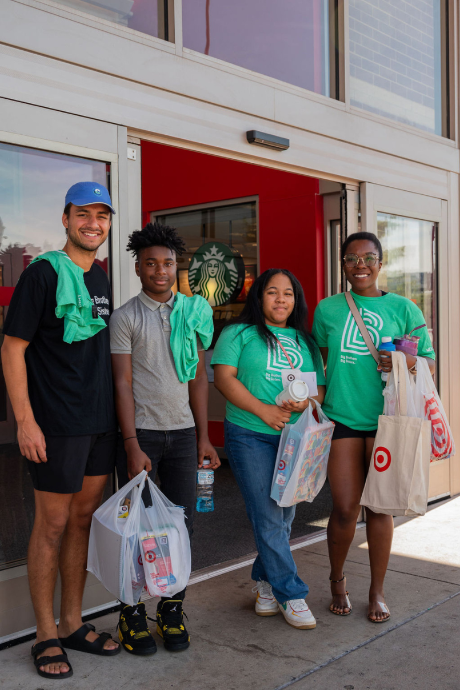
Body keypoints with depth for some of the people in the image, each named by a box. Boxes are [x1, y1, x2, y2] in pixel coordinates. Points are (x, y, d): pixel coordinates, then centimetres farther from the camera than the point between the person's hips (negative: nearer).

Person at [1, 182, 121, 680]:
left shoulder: (100, 277, 12)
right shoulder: (44, 273, -9)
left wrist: (115, 413, 15)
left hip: (101, 423, 7)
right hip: (57, 425, -7)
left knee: (83, 519, 14)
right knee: (52, 526, 3)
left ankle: (72, 623, 28)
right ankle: (46, 635, 18)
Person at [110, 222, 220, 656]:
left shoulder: (193, 311, 11)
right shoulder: (125, 317, -1)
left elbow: (198, 378, 12)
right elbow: (122, 383, -6)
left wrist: (203, 436, 8)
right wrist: (132, 446, -13)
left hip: (182, 431, 4)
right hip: (141, 431, -3)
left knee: (182, 522, 5)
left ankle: (172, 610, 20)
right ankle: (133, 615, 16)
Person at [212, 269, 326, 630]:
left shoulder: (306, 341, 15)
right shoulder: (239, 333, 3)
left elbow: (320, 387, 13)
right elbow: (224, 377, -8)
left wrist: (304, 404, -11)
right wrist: (264, 410, -16)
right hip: (250, 437, -4)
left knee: (283, 516, 9)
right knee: (268, 518, -5)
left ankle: (266, 580, 30)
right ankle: (291, 594, 6)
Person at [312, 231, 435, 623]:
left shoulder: (403, 308, 2)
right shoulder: (327, 309, 7)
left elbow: (430, 363, 5)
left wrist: (407, 363, -16)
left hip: (386, 418, 0)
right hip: (342, 418, 1)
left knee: (380, 507, 7)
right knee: (345, 508, 2)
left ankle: (377, 591, 24)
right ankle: (338, 580, 28)